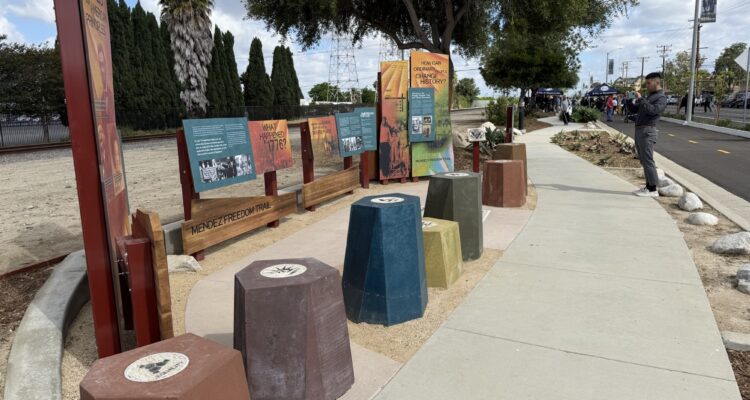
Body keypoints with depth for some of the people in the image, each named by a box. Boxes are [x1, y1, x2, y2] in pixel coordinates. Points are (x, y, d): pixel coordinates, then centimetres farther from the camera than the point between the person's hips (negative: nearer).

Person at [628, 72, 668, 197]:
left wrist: (640, 99, -21)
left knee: (647, 160, -9)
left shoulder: (661, 98, -6)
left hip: (647, 132, -9)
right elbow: (634, 110, 23)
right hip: (639, 131, 9)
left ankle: (653, 190, -7)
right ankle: (648, 186, 16)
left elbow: (653, 110, -24)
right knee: (643, 160, 11)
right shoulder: (649, 96, 23)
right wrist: (630, 101, 5)